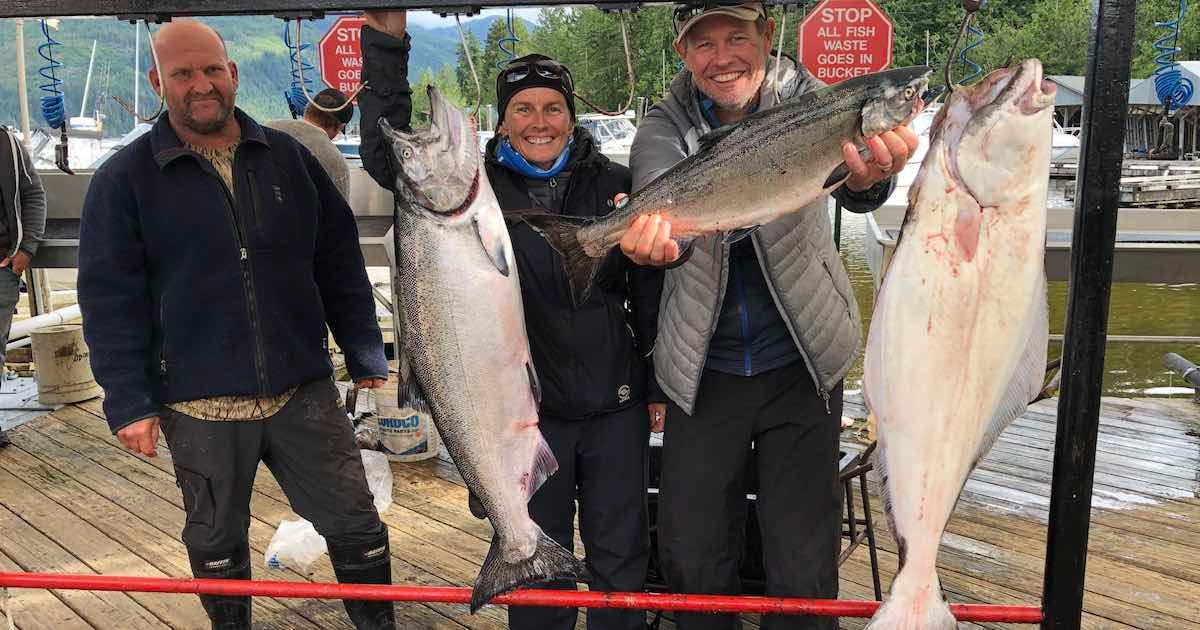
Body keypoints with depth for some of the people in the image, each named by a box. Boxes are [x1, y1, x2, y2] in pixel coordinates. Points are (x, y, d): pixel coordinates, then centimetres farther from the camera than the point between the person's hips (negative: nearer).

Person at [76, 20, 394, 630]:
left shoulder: (289, 158, 5)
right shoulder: (123, 179, -2)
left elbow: (340, 265, 8)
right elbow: (110, 299, -3)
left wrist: (366, 354, 6)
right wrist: (129, 402, -7)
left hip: (303, 390, 2)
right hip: (199, 405, -1)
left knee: (357, 526, 7)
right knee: (216, 543, 16)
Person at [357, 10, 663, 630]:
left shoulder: (614, 184, -1)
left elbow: (649, 290, 4)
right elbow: (384, 155, -12)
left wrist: (660, 383, 6)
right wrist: (385, 44, -19)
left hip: (616, 405, 1)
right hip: (527, 409, 0)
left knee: (620, 558, 14)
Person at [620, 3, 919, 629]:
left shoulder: (802, 102, -7)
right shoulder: (664, 128, -5)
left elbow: (844, 170, -28)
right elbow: (662, 207, -26)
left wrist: (867, 176, -53)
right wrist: (655, 236, -50)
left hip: (798, 365, -1)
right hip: (702, 372, 1)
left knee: (803, 571, 3)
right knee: (690, 561, 10)